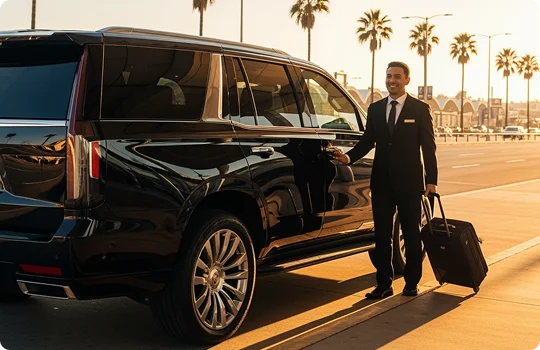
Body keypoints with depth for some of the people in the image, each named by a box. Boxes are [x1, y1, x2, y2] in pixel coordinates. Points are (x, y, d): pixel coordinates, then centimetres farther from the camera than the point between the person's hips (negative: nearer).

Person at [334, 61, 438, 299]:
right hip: (382, 181, 3)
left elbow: (428, 146, -2)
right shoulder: (375, 109, 9)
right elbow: (367, 141, 9)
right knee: (382, 235, 6)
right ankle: (384, 284, 13)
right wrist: (348, 157, -9)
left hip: (409, 182, -3)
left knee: (411, 234, 8)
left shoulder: (420, 109, 0)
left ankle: (412, 283, 19)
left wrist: (431, 180, -8)